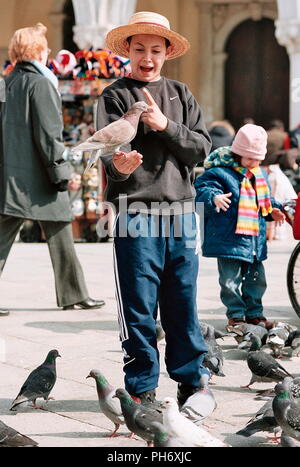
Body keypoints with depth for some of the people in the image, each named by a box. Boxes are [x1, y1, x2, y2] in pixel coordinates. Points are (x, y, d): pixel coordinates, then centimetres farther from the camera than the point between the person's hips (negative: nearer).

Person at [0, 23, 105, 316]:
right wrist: (60, 171, -12)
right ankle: (73, 295, 13)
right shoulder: (39, 83, -11)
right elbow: (48, 133, -16)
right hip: (37, 176, -7)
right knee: (59, 237, 5)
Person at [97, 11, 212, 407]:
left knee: (183, 304, 8)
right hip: (137, 214, -3)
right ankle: (142, 388, 9)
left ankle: (192, 381, 18)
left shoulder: (181, 95, 16)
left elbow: (202, 147, 7)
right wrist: (120, 165, -33)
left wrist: (165, 126, -8)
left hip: (181, 212, 3)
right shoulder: (115, 96, 4)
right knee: (139, 307, -1)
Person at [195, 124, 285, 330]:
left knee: (256, 279, 14)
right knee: (231, 281, -3)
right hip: (229, 239, -7)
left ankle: (254, 313, 26)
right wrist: (214, 197, -41)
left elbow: (265, 198, 27)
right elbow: (203, 188, -22)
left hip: (255, 239, 7)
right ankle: (236, 315, 10)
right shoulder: (220, 172, -11)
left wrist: (273, 209, 10)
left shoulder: (259, 174, 15)